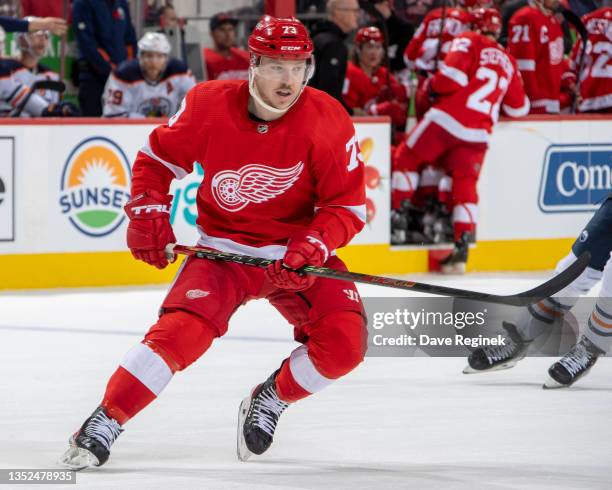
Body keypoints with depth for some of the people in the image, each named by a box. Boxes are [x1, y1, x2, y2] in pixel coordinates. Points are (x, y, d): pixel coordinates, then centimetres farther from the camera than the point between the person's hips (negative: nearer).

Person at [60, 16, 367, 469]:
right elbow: (156, 160, 5)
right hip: (223, 249, -1)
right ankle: (103, 425, -14)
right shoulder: (208, 107, -13)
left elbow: (348, 204, -11)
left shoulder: (328, 121, -15)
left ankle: (271, 401, 9)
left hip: (300, 252, 1)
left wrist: (313, 248, -27)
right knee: (182, 330, -25)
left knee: (344, 343, -19)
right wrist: (148, 214, -9)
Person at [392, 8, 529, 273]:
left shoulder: (469, 41, 3)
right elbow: (518, 107, 22)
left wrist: (435, 87, 5)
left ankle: (395, 214, 8)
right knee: (464, 185, 9)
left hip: (447, 119, -4)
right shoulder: (508, 62, 19)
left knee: (406, 158, 14)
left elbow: (454, 73, -13)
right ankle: (462, 249, 1)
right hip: (477, 133, 4)